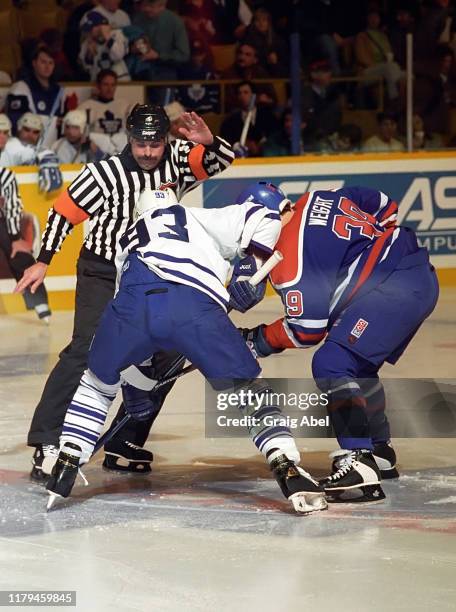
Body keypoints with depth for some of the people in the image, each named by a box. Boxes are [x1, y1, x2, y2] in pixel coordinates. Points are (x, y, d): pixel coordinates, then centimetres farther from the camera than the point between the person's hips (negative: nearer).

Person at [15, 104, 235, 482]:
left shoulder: (177, 161, -5)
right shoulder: (105, 174, -16)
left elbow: (223, 160, -9)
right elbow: (64, 212, -8)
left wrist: (207, 141, -30)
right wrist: (43, 262, -7)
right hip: (102, 273, -5)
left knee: (165, 357, 1)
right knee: (87, 349, -19)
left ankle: (125, 446, 9)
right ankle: (48, 442, -20)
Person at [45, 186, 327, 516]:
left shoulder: (130, 241, 44)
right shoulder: (199, 219, 36)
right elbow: (261, 219, 20)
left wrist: (135, 389, 55)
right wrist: (253, 269, 30)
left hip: (133, 302, 2)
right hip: (196, 306, -2)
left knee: (98, 382, 30)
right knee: (249, 388, 14)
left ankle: (66, 464, 20)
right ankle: (289, 473, -2)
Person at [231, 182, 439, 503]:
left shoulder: (289, 255, -11)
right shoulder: (317, 200, 14)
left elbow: (307, 330, -10)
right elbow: (384, 205, 26)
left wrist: (259, 340, 5)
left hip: (394, 289, -10)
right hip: (422, 276, 10)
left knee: (332, 365, -15)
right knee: (357, 367, 23)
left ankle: (359, 465, -26)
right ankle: (379, 453, 36)